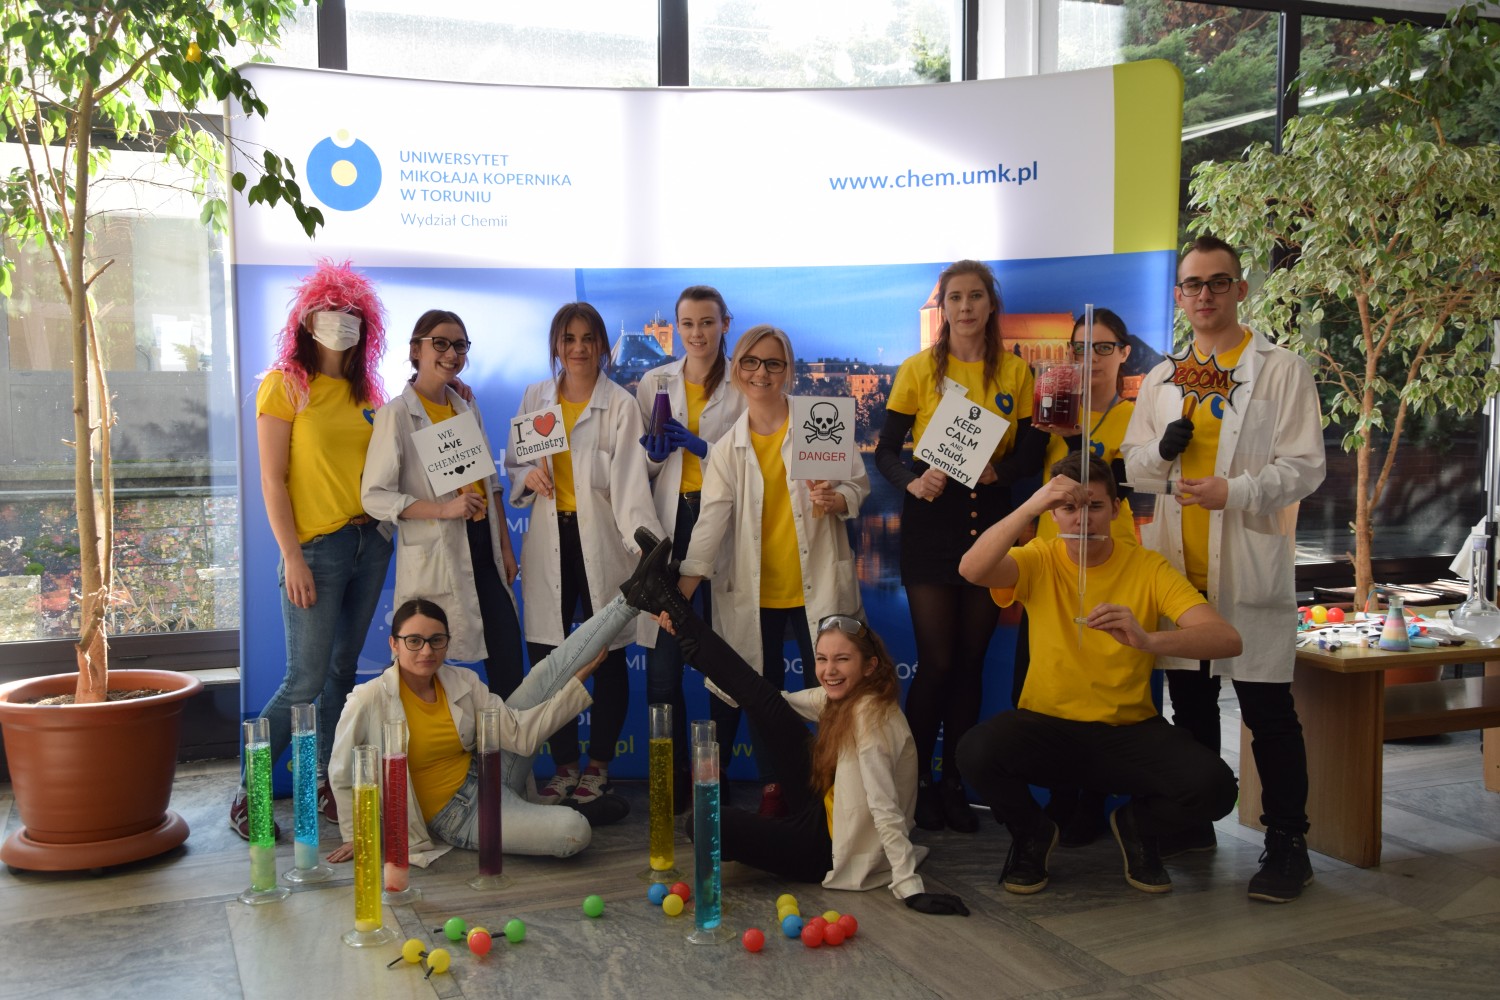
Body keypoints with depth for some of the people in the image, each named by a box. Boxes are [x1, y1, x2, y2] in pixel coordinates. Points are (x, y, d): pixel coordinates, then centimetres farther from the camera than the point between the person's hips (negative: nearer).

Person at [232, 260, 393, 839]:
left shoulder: (365, 390, 12)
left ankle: (325, 787, 23)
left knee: (342, 672, 12)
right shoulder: (285, 384, -4)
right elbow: (272, 480, -8)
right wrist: (292, 557, -13)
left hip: (371, 541, 6)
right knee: (305, 682, -6)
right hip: (318, 547, -6)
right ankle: (246, 796, 8)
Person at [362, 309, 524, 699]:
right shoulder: (397, 414, -7)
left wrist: (505, 546, 13)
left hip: (482, 546, 6)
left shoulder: (467, 409, 12)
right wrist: (443, 509, -21)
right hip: (433, 557, -6)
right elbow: (374, 496, -12)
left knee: (509, 659, 7)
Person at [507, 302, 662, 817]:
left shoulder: (621, 404, -4)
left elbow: (631, 480, -14)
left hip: (600, 538, -3)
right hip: (549, 538, 3)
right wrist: (528, 476, -7)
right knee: (546, 654, 5)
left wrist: (644, 545, -27)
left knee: (607, 655, 4)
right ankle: (565, 766, 21)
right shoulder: (535, 396, 8)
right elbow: (513, 464, 18)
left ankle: (597, 769, 20)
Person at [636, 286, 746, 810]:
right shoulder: (654, 382, 12)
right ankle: (672, 780, 10)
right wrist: (655, 451, -5)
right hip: (670, 522, 2)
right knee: (662, 658, -2)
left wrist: (702, 447, -12)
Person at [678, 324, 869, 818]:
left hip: (816, 584, -2)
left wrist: (835, 500, -20)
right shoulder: (728, 447, 5)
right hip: (753, 590, 2)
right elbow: (712, 517, -1)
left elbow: (858, 484, 4)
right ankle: (772, 787, 26)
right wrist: (683, 587, -10)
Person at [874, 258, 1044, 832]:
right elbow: (886, 450, -1)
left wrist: (998, 471, -15)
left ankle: (956, 784, 19)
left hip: (989, 518, 3)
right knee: (937, 662, -5)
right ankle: (916, 780, 11)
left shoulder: (1015, 372, 7)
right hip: (932, 521, -2)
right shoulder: (918, 369, 1)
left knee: (971, 661, 8)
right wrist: (912, 481, -21)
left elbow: (1032, 451, 5)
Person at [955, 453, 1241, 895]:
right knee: (977, 750, -31)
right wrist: (1032, 505, -34)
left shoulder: (1148, 567, -6)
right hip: (1047, 725, 0)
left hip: (1129, 731, 1)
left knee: (1214, 786, -26)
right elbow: (972, 569, -26)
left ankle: (1136, 825, 11)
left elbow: (1227, 639, -18)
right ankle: (1032, 832, 4)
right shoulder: (1040, 560, -4)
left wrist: (1148, 639, -37)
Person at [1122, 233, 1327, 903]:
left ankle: (1287, 844, 8)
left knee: (1267, 708, -3)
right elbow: (1132, 462, 16)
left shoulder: (1282, 370, -1)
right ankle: (1193, 822, 28)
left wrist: (1234, 491, -21)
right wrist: (1164, 450, -6)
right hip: (1177, 564, 5)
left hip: (1250, 565, -5)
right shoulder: (1162, 379, 14)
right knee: (1190, 701, 15)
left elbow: (1306, 465, -7)